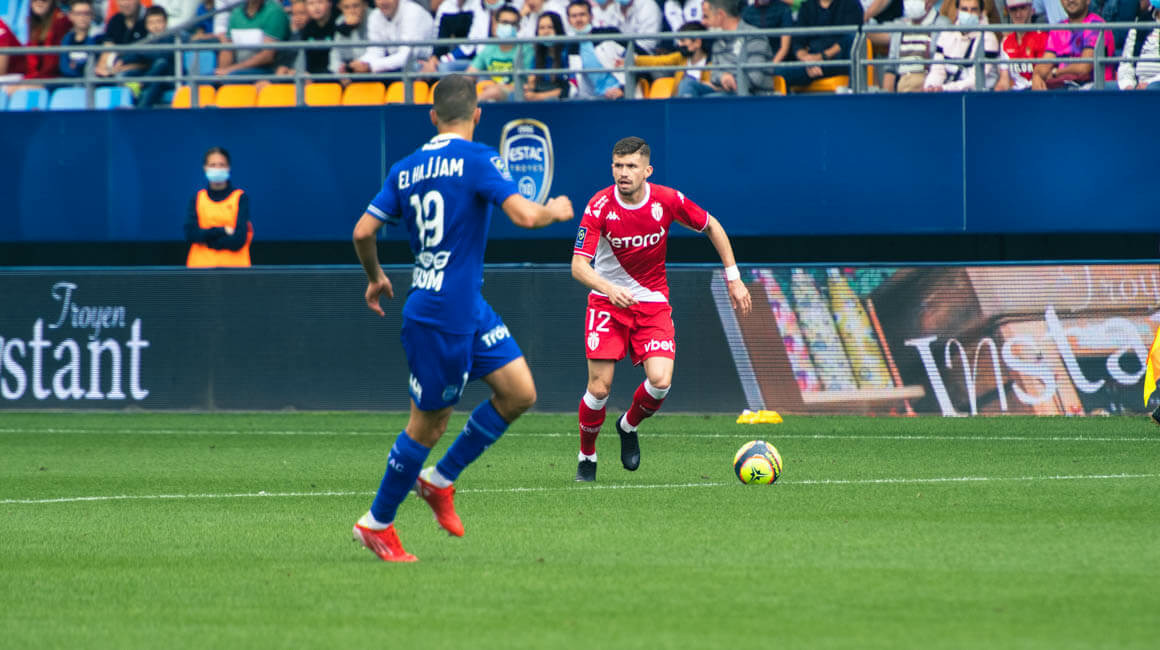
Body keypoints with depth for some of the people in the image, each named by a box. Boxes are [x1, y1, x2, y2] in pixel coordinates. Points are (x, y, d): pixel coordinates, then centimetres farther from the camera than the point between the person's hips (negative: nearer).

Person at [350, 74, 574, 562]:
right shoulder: (477, 159, -12)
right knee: (428, 422, 2)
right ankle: (377, 523, 12)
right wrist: (556, 211, -1)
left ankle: (440, 480, 17)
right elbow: (524, 216, -21)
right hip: (441, 315, -8)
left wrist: (375, 277, 26)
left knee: (519, 393, 8)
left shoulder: (405, 169, 8)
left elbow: (363, 232, 8)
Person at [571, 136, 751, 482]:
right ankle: (586, 457, 16)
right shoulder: (600, 207, -17)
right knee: (599, 387, -10)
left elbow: (711, 226, 6)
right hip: (607, 302, -1)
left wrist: (734, 278, 5)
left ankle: (629, 426, 17)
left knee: (660, 382, -17)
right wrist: (609, 288, -41)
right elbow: (579, 265, -22)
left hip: (653, 303, 1)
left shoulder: (668, 201, -12)